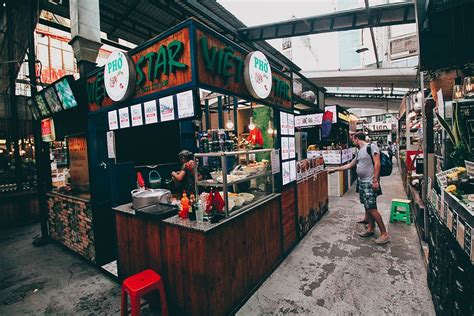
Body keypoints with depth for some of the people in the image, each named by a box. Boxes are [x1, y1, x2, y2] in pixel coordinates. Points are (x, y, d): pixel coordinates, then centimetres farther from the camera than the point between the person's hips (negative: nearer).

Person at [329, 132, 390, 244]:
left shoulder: (371, 146, -9)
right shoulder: (359, 152, 17)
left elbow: (377, 164, -16)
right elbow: (350, 165, 23)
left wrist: (375, 180, -21)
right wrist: (335, 169, 25)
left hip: (370, 183, -9)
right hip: (361, 182, 9)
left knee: (372, 208, -10)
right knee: (367, 207, 14)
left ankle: (384, 234, 0)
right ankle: (371, 228, 24)